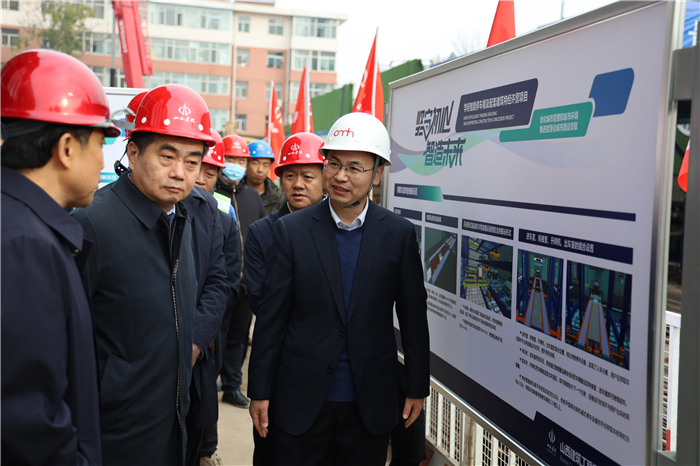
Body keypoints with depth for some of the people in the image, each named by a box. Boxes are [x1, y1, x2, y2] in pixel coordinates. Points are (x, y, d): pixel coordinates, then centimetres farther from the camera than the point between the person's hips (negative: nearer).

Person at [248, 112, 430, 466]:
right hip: (302, 400, 0)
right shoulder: (291, 230, -5)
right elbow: (271, 317, -2)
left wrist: (417, 387, 5)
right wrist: (259, 391, 0)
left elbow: (413, 317, 2)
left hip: (371, 403, 1)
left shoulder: (399, 234, -4)